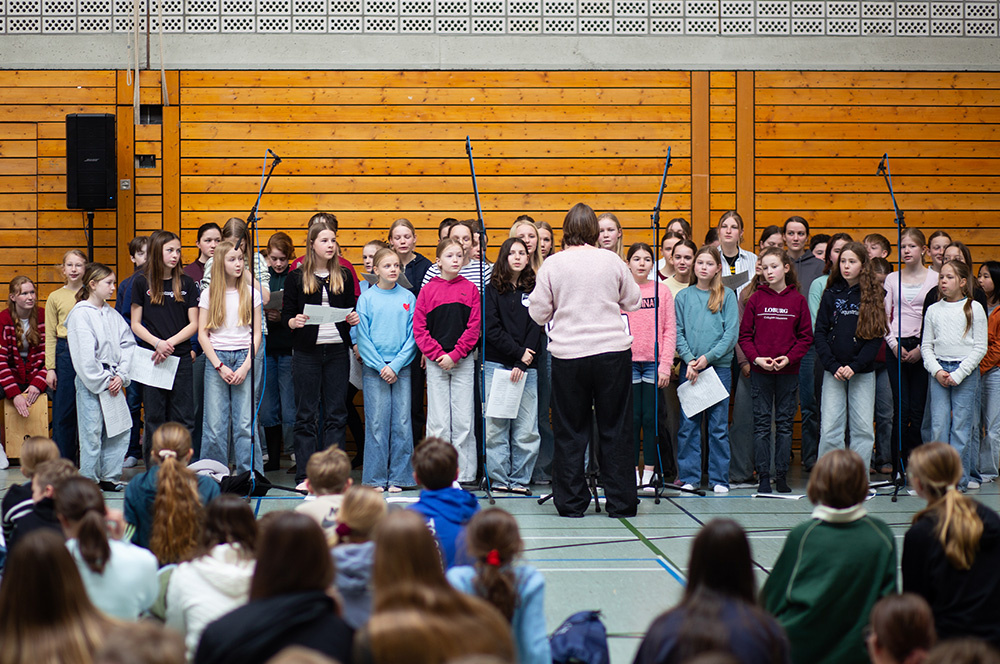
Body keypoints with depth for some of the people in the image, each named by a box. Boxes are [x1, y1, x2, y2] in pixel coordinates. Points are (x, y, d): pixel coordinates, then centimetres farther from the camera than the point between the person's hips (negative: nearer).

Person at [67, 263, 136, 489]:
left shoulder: (112, 314, 13)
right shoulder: (80, 314, -6)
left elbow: (127, 344, 9)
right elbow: (84, 354, -11)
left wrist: (121, 376, -4)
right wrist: (103, 381, -12)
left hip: (113, 381, 6)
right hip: (90, 382, -6)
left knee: (121, 429, 3)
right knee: (92, 431, -4)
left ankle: (110, 477, 13)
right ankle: (88, 481, 5)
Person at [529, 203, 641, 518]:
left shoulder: (553, 264, -3)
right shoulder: (612, 261, 0)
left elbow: (538, 313, 0)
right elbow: (634, 301, 11)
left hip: (568, 355, 0)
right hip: (613, 351, 1)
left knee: (570, 431, 8)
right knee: (615, 429, 7)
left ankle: (571, 502, 10)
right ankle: (621, 501, 10)